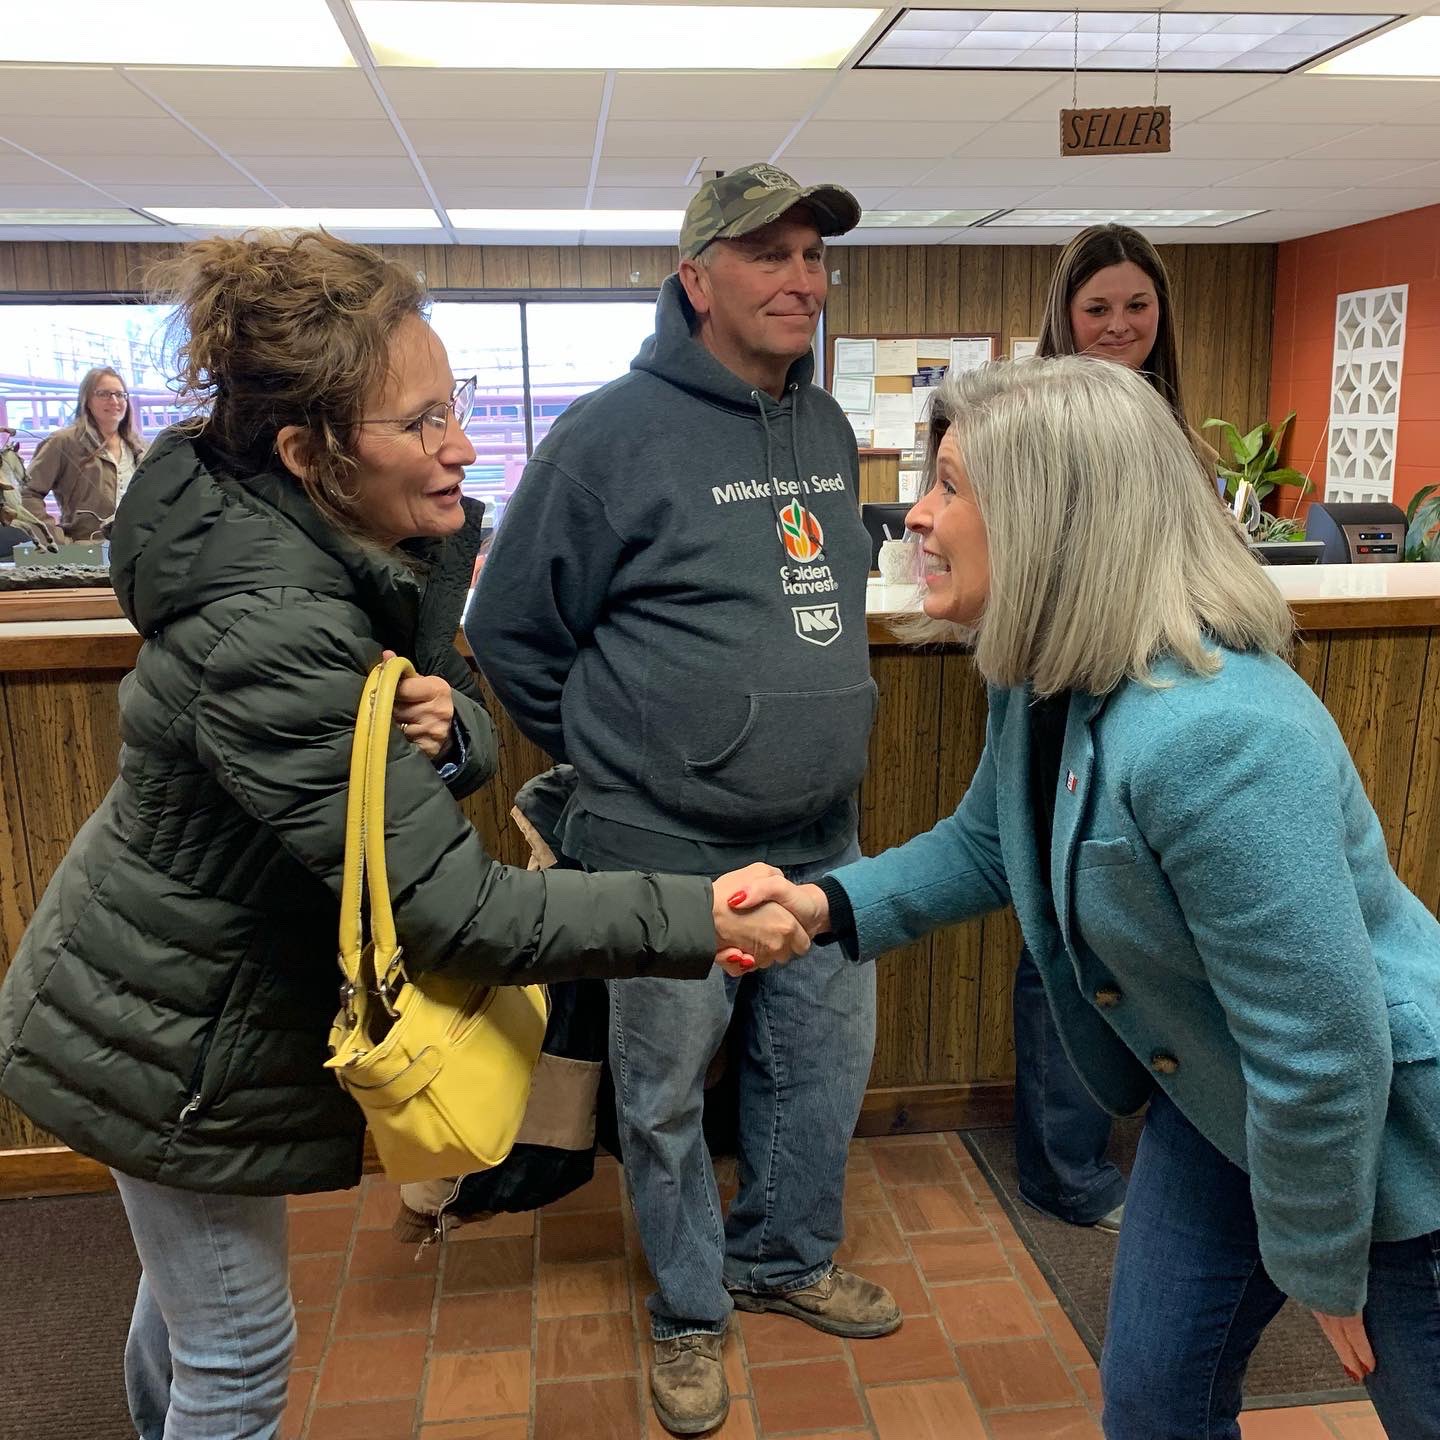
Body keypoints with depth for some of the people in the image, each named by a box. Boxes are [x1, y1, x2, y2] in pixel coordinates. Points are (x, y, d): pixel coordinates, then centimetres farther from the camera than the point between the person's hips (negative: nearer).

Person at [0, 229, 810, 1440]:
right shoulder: (267, 635, -36)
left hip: (217, 994, 8)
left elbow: (475, 743, 0)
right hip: (176, 1044, -8)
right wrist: (699, 919, -35)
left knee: (194, 1285, 32)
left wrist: (448, 733, -23)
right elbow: (457, 910, -36)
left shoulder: (384, 550, -9)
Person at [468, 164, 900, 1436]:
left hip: (822, 840, 7)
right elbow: (511, 630, -7)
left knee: (827, 1062, 19)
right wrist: (619, 762, 1)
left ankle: (787, 1258, 45)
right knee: (668, 1095, 11)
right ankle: (691, 1309, 36)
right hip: (667, 851, -6)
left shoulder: (828, 428, 8)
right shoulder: (616, 432, -13)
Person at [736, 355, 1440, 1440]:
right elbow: (986, 846, 8)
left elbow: (1325, 1051, -31)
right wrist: (828, 906, -7)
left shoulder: (1210, 736, -37)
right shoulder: (1044, 685, -8)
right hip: (1223, 1103, 8)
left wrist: (1321, 1266, -15)